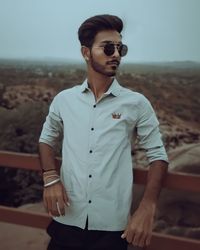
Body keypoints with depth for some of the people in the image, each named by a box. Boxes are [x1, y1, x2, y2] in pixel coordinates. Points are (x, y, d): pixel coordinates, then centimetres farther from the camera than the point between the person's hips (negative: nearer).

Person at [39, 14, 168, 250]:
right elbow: (47, 139, 16)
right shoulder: (63, 100, 2)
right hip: (67, 221, 2)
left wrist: (146, 209, -10)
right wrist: (51, 178, -1)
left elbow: (157, 155, 1)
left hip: (113, 225, -1)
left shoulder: (137, 104, -4)